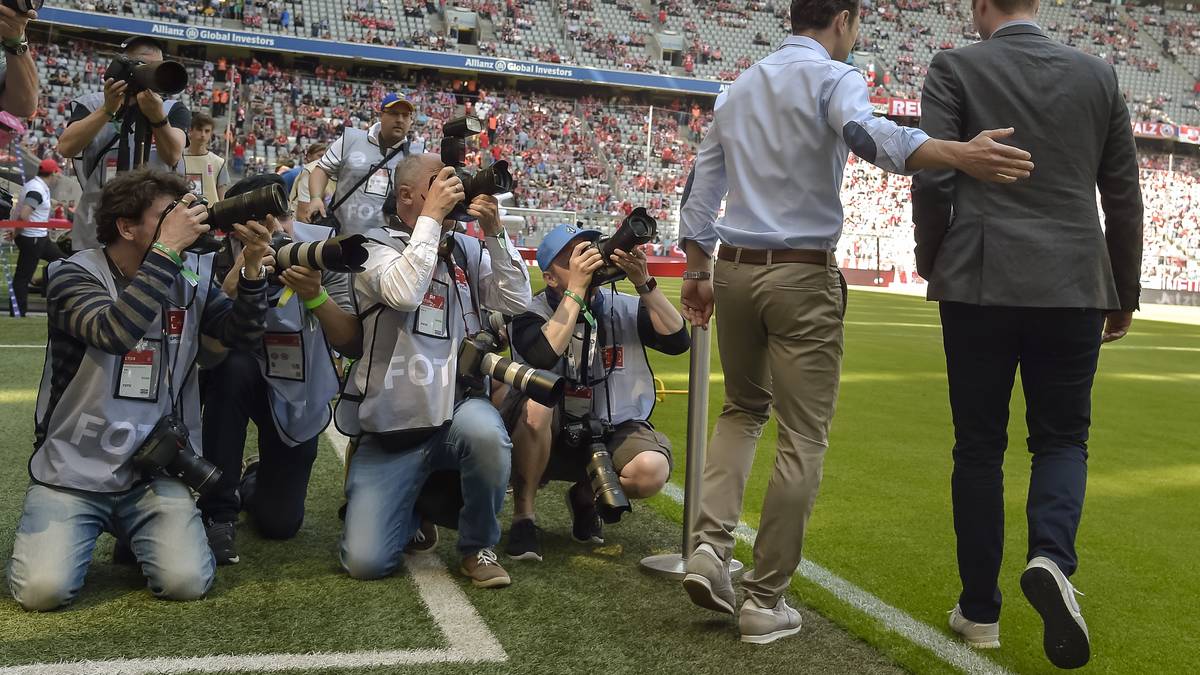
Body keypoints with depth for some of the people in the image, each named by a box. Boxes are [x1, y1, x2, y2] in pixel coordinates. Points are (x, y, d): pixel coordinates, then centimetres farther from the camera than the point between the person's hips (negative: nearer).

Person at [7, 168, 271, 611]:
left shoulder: (190, 276, 4)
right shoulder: (73, 275, -9)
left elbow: (243, 335, -1)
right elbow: (115, 332, -29)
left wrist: (252, 267, -16)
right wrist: (167, 248, -29)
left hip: (153, 469, 3)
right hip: (72, 468, -2)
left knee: (187, 583, -16)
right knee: (44, 589, -18)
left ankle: (135, 530, 17)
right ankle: (52, 530, 17)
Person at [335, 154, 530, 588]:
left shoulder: (467, 249, 9)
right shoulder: (376, 246, -3)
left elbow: (517, 301, -2)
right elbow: (404, 292, -24)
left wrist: (494, 231, -9)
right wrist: (431, 216, -18)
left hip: (456, 411, 2)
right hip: (390, 428, -2)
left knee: (486, 433, -37)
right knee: (365, 562, -11)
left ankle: (478, 547, -8)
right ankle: (410, 511, 26)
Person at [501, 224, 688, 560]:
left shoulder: (623, 308, 1)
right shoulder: (532, 314, -8)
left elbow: (677, 341, -13)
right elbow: (544, 357, -30)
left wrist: (643, 283, -22)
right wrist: (577, 289, -28)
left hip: (612, 434, 2)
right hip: (550, 438, -2)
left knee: (652, 470, -28)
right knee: (537, 402, -35)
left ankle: (586, 495, 9)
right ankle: (523, 514, -13)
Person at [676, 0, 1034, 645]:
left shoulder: (739, 87, 16)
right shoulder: (833, 76, -4)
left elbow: (703, 184, 15)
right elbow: (865, 132, -27)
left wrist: (695, 270, 18)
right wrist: (957, 154, -39)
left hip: (734, 270, 7)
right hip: (803, 277, -6)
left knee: (742, 410, 23)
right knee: (802, 439, 2)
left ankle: (710, 545, 4)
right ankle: (765, 602, 6)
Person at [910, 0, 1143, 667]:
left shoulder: (954, 69, 0)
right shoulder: (1098, 73, 9)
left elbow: (933, 179, -9)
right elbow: (1124, 195, 9)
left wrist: (932, 264, 7)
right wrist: (1125, 295, 17)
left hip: (980, 285, -1)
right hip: (1074, 288, 2)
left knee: (979, 448, 8)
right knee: (1062, 438, 13)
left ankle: (980, 610, 15)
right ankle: (1051, 558, -14)